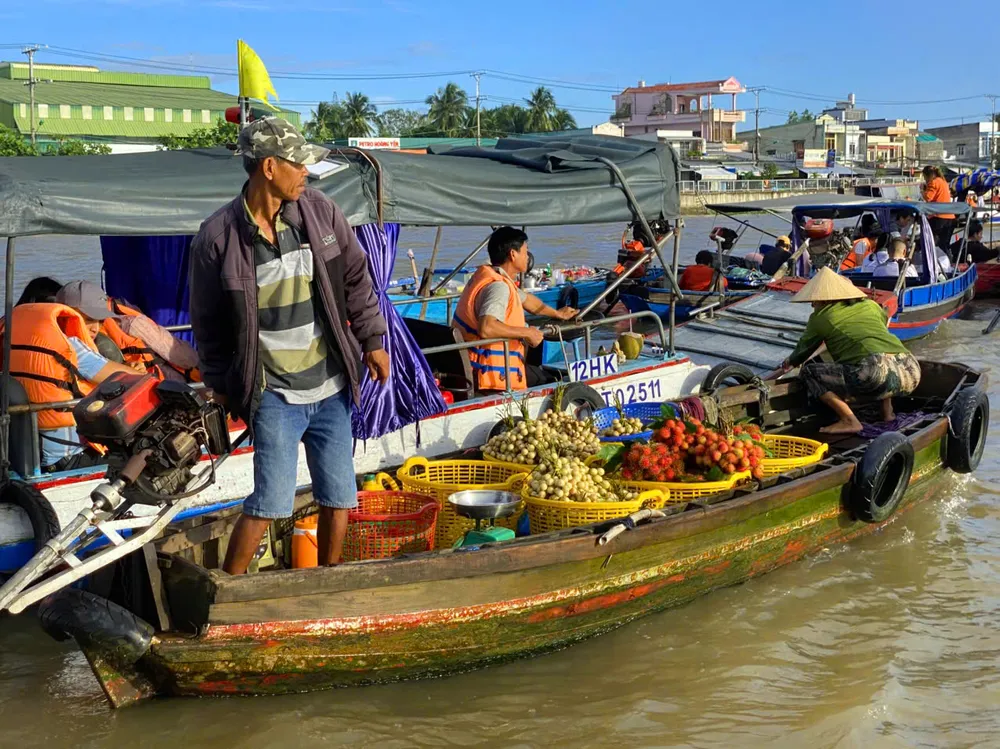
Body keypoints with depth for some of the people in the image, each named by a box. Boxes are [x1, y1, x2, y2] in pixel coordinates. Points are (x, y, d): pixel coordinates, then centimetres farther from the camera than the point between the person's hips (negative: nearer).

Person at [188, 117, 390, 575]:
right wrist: (220, 384, 5)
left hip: (331, 388, 4)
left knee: (338, 497, 11)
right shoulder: (218, 236, -11)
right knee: (270, 502, -7)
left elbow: (356, 278, 11)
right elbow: (207, 321, 0)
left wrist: (372, 340, 10)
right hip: (274, 396, -4)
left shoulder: (320, 211, -1)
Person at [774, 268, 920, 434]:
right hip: (912, 372, 7)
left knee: (809, 371, 10)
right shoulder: (870, 305, 26)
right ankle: (887, 411, 27)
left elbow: (804, 350, 29)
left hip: (877, 376, -7)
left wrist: (790, 362, 51)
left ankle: (849, 421, 0)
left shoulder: (821, 316, 14)